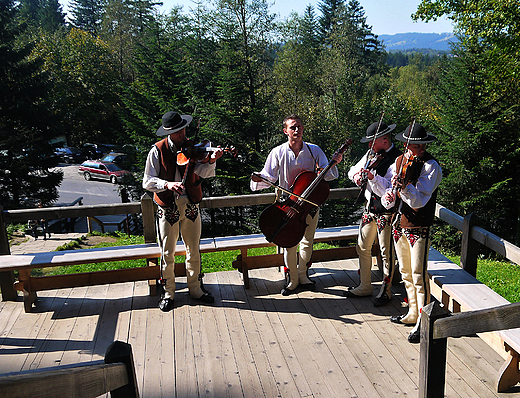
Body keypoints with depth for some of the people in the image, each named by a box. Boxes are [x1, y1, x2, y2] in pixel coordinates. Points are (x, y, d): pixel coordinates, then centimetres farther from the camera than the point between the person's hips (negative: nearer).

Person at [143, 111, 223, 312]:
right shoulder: (158, 151, -6)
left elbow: (200, 172, -13)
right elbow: (147, 182, -10)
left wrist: (211, 160, -32)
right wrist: (167, 184, -27)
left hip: (190, 206, 3)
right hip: (168, 208, -2)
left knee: (194, 250, 12)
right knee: (168, 253, 6)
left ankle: (195, 289, 29)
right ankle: (168, 293, 23)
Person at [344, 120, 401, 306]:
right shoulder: (371, 153, 8)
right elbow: (352, 170, 18)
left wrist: (373, 177, -33)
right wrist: (356, 175, -4)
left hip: (386, 212, -8)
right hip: (369, 209, 8)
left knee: (387, 253, 3)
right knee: (363, 248, 13)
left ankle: (386, 291, 20)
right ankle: (365, 286, 28)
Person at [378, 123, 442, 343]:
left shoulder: (431, 166, -13)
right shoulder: (398, 162, 5)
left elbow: (419, 200, -23)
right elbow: (388, 196, 3)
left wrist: (404, 186, -40)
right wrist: (387, 197, -20)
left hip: (419, 228, -7)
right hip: (399, 225, 7)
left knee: (418, 275, -5)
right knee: (405, 272, 17)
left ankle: (422, 322, 7)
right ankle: (412, 313, 32)